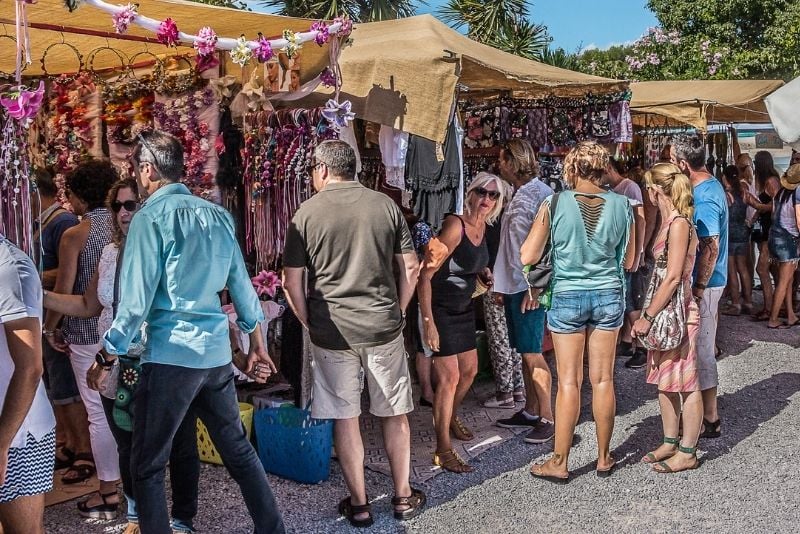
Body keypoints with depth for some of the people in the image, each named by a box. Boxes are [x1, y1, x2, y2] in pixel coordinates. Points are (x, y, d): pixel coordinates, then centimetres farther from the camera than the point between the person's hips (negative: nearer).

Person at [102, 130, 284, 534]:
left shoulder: (151, 218, -8)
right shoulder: (218, 215, 9)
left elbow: (137, 299, -11)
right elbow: (242, 286, 13)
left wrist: (108, 355, 1)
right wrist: (257, 346, 21)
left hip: (171, 356, -6)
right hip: (217, 353, 6)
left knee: (146, 466, 6)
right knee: (238, 449, 18)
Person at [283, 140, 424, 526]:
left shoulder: (307, 213, -4)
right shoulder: (385, 205, 2)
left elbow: (291, 282, -5)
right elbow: (410, 268, 3)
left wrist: (309, 324, 8)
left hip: (332, 330, -1)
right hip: (383, 327, 2)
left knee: (345, 418, 10)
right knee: (394, 414, 15)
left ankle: (358, 504, 20)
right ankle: (403, 496, 26)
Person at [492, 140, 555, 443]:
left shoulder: (539, 194, -12)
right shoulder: (519, 194, 15)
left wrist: (534, 287, -21)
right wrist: (502, 285, 18)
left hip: (529, 287, -9)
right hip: (514, 285, 9)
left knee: (533, 354, -6)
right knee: (524, 353, 14)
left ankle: (547, 419, 3)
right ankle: (530, 412, 23)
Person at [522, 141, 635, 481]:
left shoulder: (555, 204, -11)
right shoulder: (621, 205, -4)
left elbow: (527, 257, -8)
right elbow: (629, 261, 4)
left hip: (568, 296, -2)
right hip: (608, 295, 2)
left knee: (569, 382, 4)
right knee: (603, 379, 11)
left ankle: (559, 463, 13)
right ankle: (604, 458, 23)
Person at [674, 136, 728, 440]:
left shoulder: (704, 198, -21)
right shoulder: (713, 186, 10)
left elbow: (711, 248, -24)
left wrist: (698, 289, -20)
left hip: (704, 284, -10)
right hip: (709, 281, 10)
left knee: (700, 350, -1)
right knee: (702, 347, 18)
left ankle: (709, 419, 10)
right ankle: (706, 411, 31)